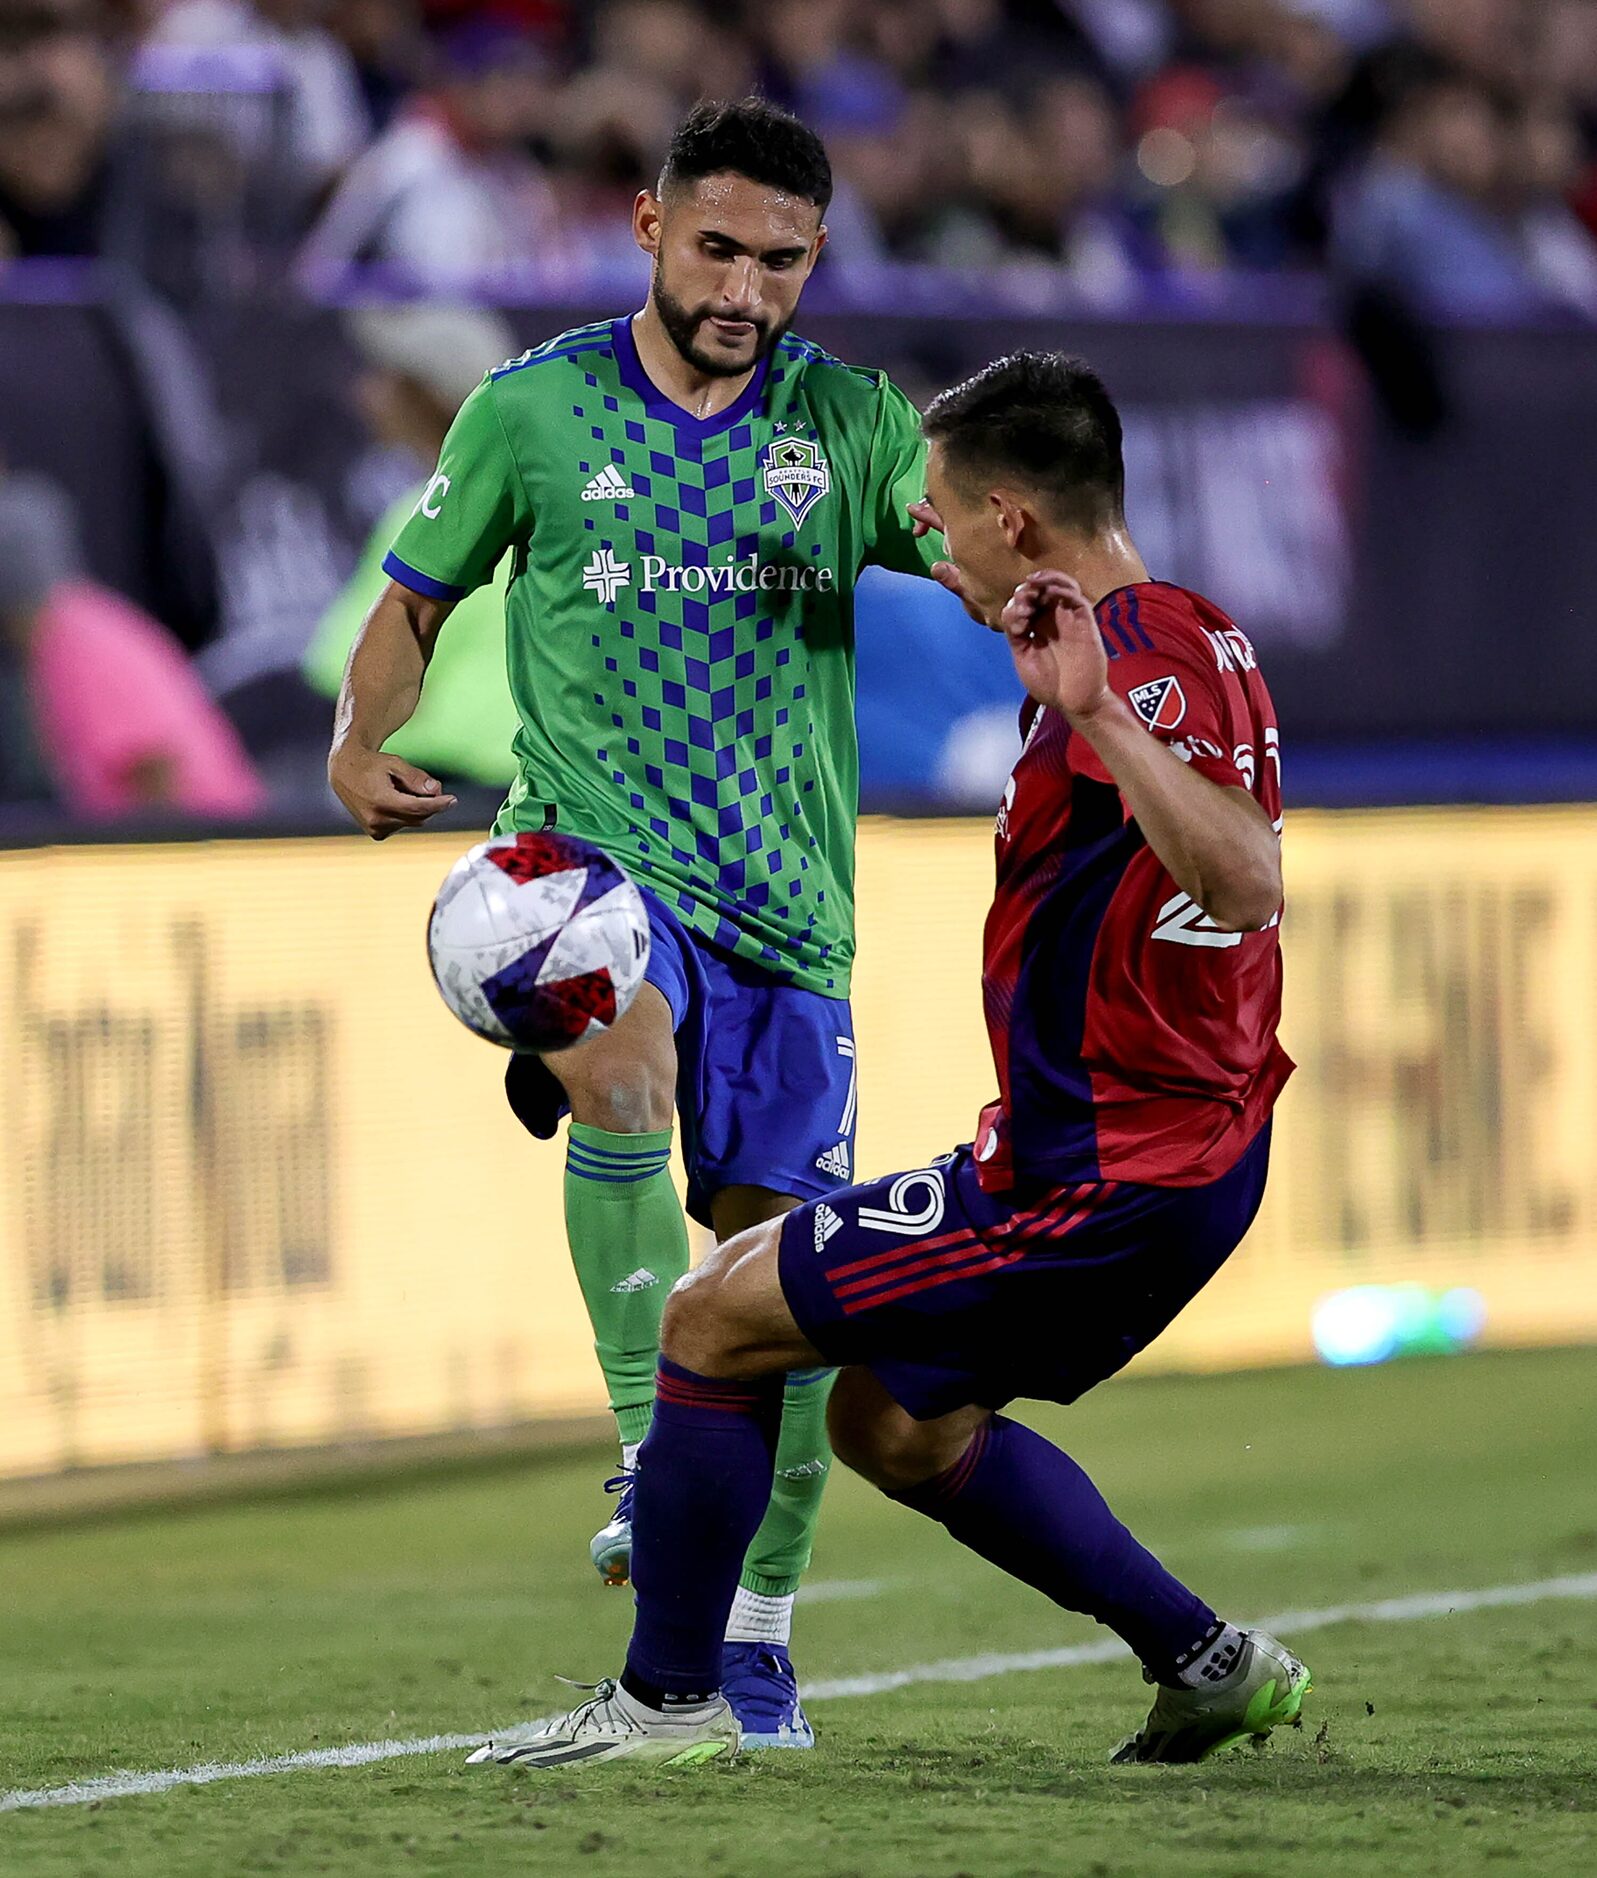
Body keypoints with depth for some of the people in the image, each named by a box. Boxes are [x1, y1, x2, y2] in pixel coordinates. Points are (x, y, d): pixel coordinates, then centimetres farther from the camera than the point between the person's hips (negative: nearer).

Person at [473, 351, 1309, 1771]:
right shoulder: (1194, 636, 10)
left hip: (1097, 1177, -10)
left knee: (715, 1320, -2)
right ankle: (1207, 1663, 20)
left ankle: (670, 1698, 7)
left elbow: (1245, 885, -39)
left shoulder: (1140, 665, -22)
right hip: (1191, 1152, 10)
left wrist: (1096, 710, -46)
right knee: (897, 1423, 23)